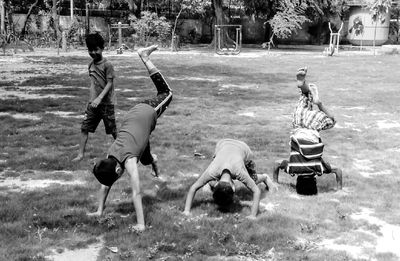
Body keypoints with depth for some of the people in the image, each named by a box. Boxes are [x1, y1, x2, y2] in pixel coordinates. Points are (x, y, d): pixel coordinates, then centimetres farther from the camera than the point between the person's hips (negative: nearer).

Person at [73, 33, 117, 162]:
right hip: (93, 103, 6)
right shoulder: (91, 64, 9)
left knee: (112, 130, 3)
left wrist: (99, 98, -23)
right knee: (84, 128, 2)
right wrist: (91, 99, 15)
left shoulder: (107, 65, -11)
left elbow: (109, 84, -14)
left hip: (106, 103, -6)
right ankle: (81, 154, 10)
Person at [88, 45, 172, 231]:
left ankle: (145, 58, 29)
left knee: (166, 93, 20)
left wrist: (141, 224, -41)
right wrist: (100, 211, -4)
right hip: (133, 114, 4)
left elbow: (136, 193, -40)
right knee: (145, 160, 20)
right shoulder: (108, 160, -22)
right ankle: (153, 160, 56)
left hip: (147, 113, -4)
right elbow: (105, 186, -6)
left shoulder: (129, 162, -37)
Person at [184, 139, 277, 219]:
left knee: (253, 181, 6)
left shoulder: (240, 172, -45)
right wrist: (187, 210, -38)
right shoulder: (211, 172, -41)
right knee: (212, 184, -8)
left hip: (243, 148, -1)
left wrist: (253, 215, -43)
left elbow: (257, 191, -37)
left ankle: (265, 177, 40)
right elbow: (193, 188, -32)